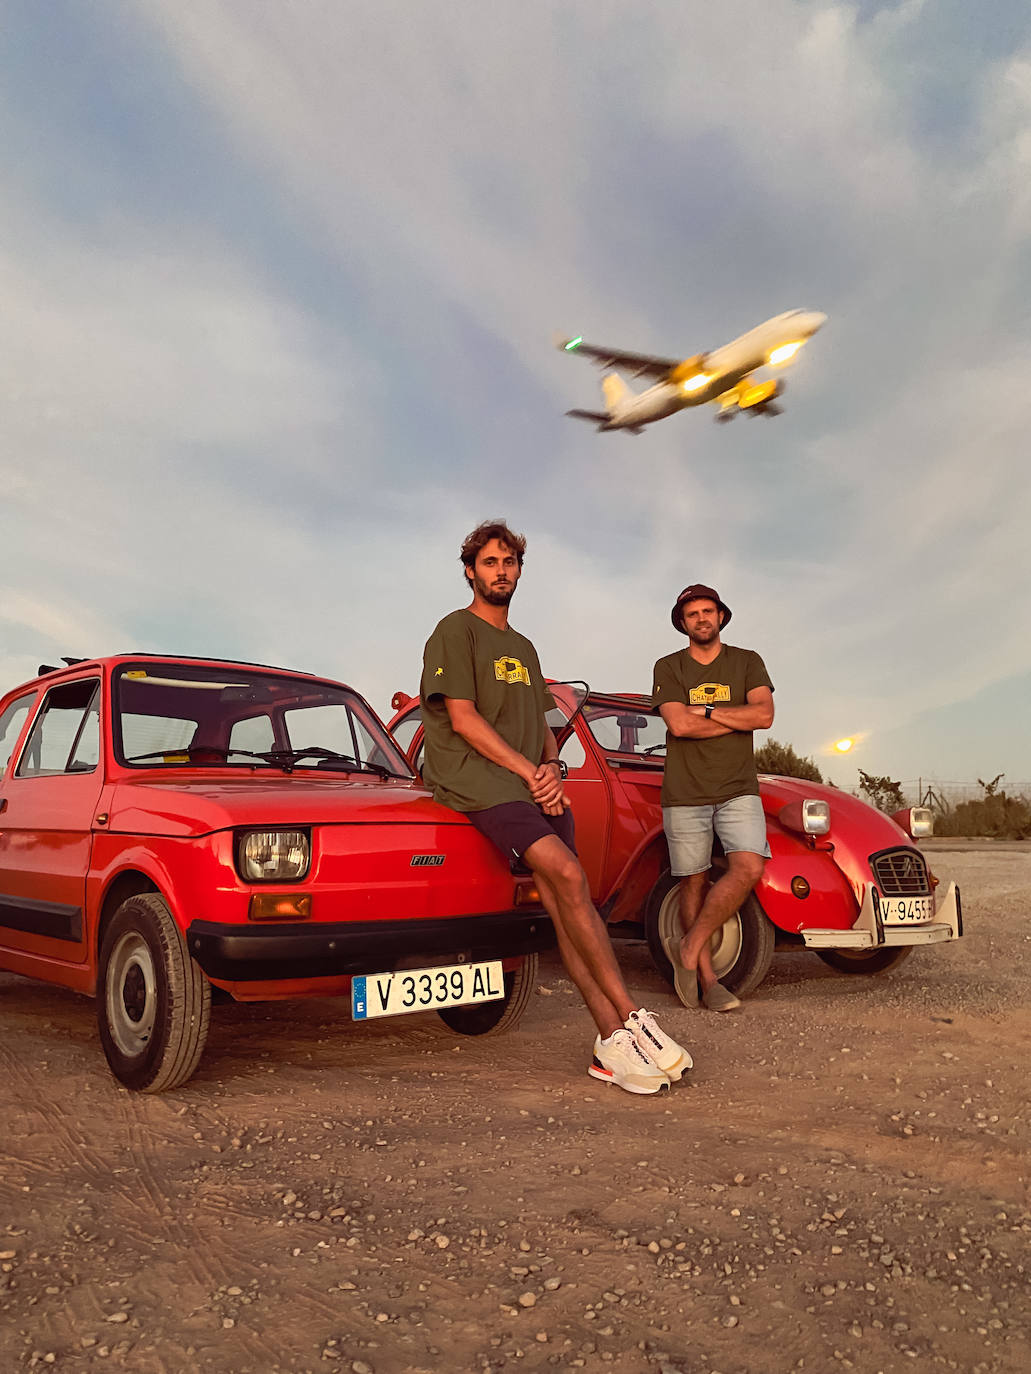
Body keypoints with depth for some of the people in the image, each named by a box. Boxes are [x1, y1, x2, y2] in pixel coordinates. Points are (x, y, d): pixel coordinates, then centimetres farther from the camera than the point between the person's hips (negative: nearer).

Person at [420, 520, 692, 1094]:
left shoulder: (523, 648, 27)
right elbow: (462, 718, -6)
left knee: (563, 903, -8)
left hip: (535, 782, 6)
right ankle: (632, 1018, -22)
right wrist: (529, 770, -10)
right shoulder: (456, 632, 4)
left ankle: (614, 1045, -12)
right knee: (567, 874, -24)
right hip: (478, 778, -6)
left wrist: (551, 768, 1)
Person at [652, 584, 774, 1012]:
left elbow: (764, 715, -6)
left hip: (737, 788, 1)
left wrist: (705, 710, -7)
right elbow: (678, 724, -9)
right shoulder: (668, 668, 7)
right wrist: (738, 719, -4)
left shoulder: (747, 663, 11)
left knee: (749, 867, -19)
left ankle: (688, 947, -4)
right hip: (684, 792, -1)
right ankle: (707, 979, 12)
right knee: (694, 883, 2)